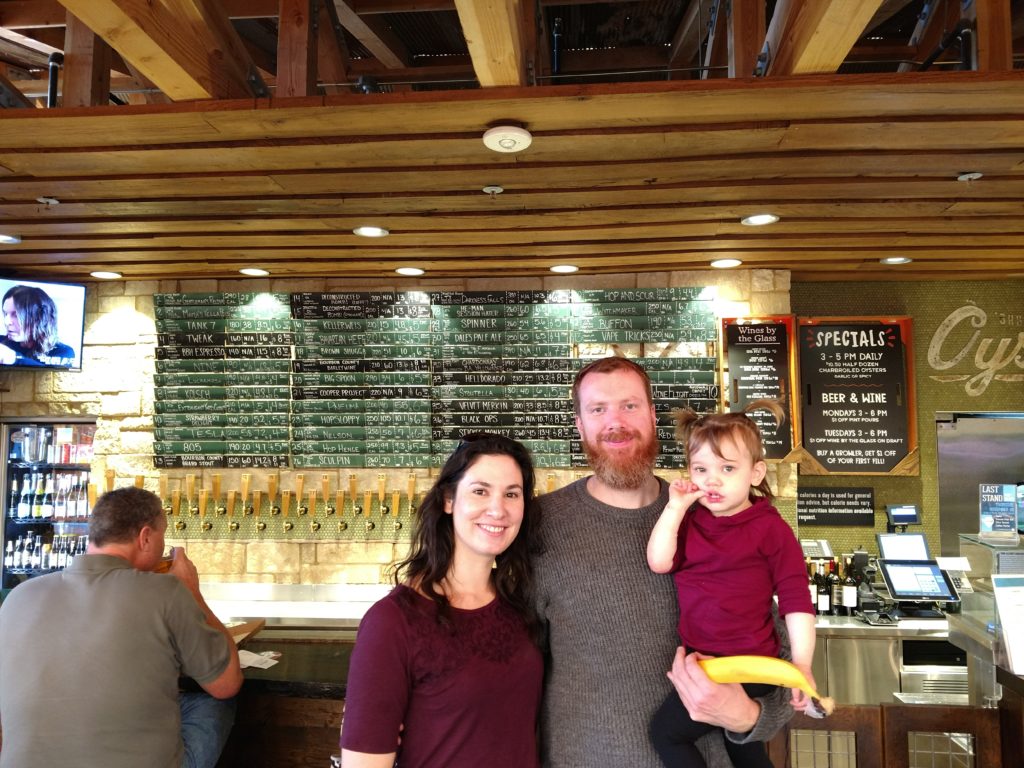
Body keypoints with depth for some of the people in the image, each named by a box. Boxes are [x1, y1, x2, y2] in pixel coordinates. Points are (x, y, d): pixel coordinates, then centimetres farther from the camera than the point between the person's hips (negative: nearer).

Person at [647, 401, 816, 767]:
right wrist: (675, 507, -16)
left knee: (666, 730, -5)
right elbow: (659, 562, -12)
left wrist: (802, 665, -19)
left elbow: (795, 600, -14)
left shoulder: (770, 528, -14)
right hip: (700, 658, 7)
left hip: (745, 665, -7)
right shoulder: (689, 520, 1)